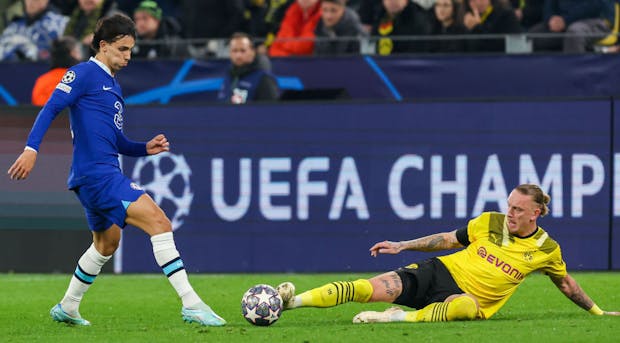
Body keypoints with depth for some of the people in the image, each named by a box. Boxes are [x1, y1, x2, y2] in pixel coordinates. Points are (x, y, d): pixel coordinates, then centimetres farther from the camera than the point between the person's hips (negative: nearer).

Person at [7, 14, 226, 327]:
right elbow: (51, 108, -14)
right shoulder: (85, 73, -6)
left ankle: (67, 308, 40)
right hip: (96, 173, -11)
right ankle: (191, 305, -22)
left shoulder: (112, 85, 22)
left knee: (106, 244, 26)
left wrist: (145, 148, 9)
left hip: (104, 175, 11)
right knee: (158, 222, -18)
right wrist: (31, 148, -26)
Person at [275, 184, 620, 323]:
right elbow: (449, 239, 16)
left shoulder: (546, 249, 1)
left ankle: (400, 318, -45)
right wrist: (402, 245, 13)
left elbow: (566, 282, 17)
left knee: (464, 306, -45)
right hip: (441, 272, 2)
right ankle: (291, 301, -26)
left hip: (470, 297, -2)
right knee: (375, 287, -21)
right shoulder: (489, 222, 4)